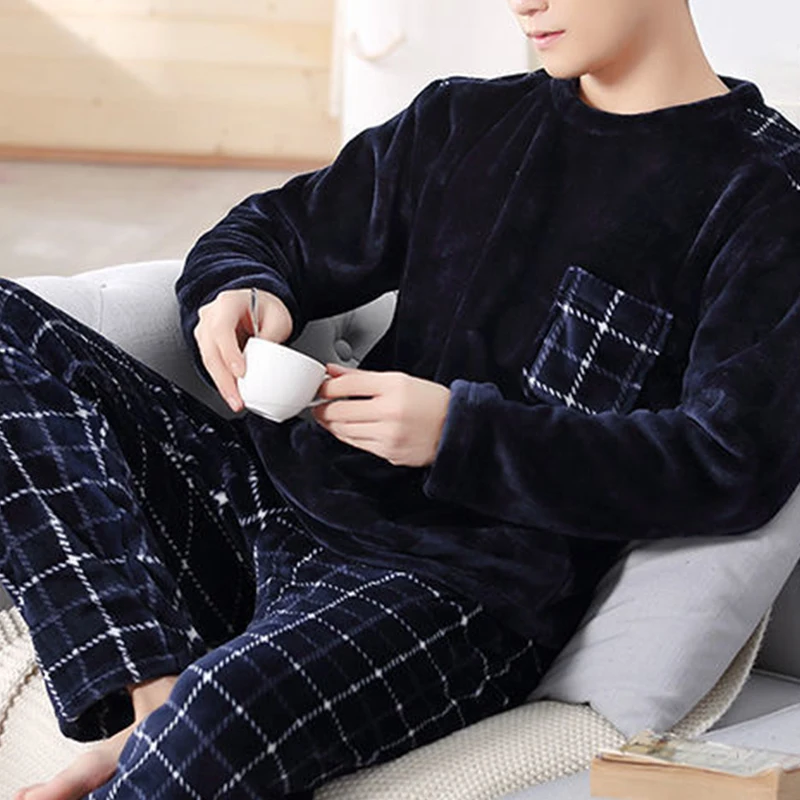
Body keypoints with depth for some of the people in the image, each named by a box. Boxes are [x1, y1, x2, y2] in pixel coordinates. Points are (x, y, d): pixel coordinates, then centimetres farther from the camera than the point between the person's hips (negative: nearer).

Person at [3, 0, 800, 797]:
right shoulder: (465, 119, 18)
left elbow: (735, 468, -13)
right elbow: (270, 232, 25)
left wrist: (462, 432, -17)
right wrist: (240, 293, -1)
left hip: (467, 582, -7)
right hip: (283, 500, 8)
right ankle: (152, 700, -16)